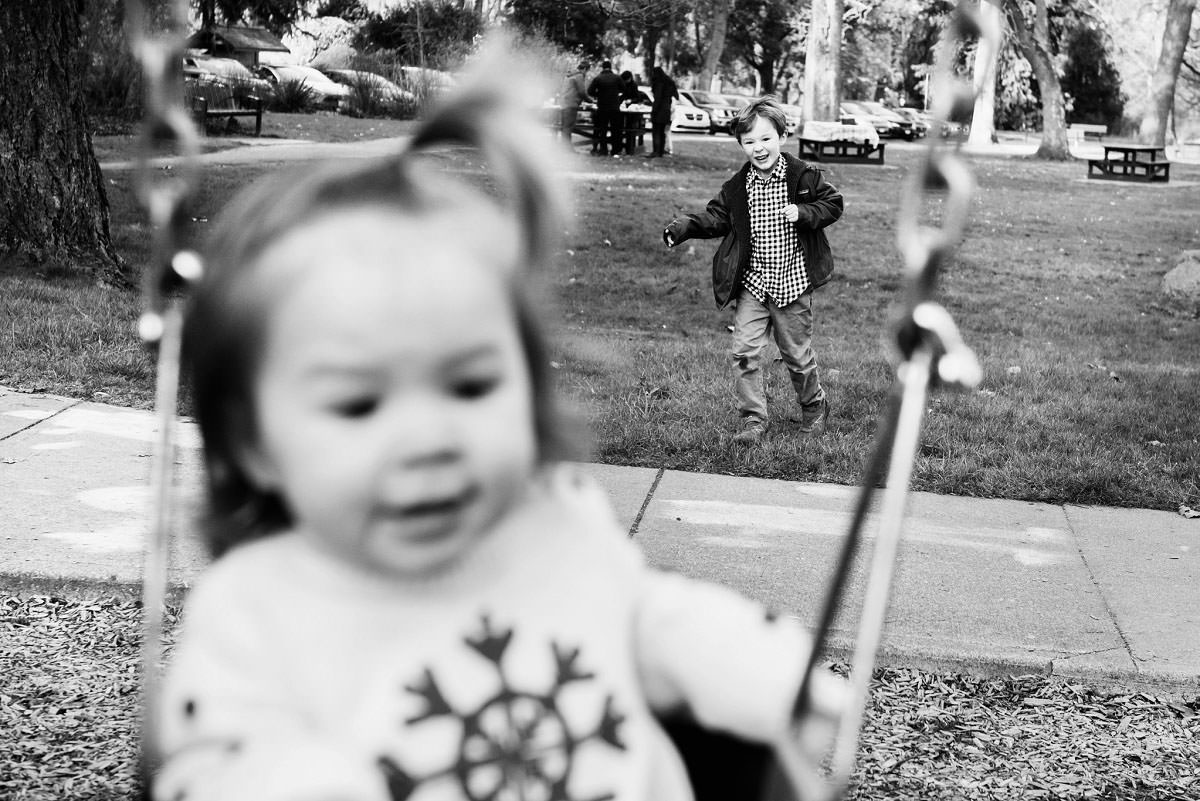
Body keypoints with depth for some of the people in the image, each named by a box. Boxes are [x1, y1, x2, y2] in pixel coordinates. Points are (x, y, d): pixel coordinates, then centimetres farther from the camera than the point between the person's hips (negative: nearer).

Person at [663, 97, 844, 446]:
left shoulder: (805, 176, -8)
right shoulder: (737, 185, 0)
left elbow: (833, 204, -2)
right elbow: (718, 217, 8)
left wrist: (803, 213, -19)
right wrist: (685, 226, -7)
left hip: (793, 283, -2)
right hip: (751, 283, 3)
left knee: (797, 352, 11)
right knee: (745, 351, -7)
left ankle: (814, 404, 36)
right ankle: (753, 418, 3)